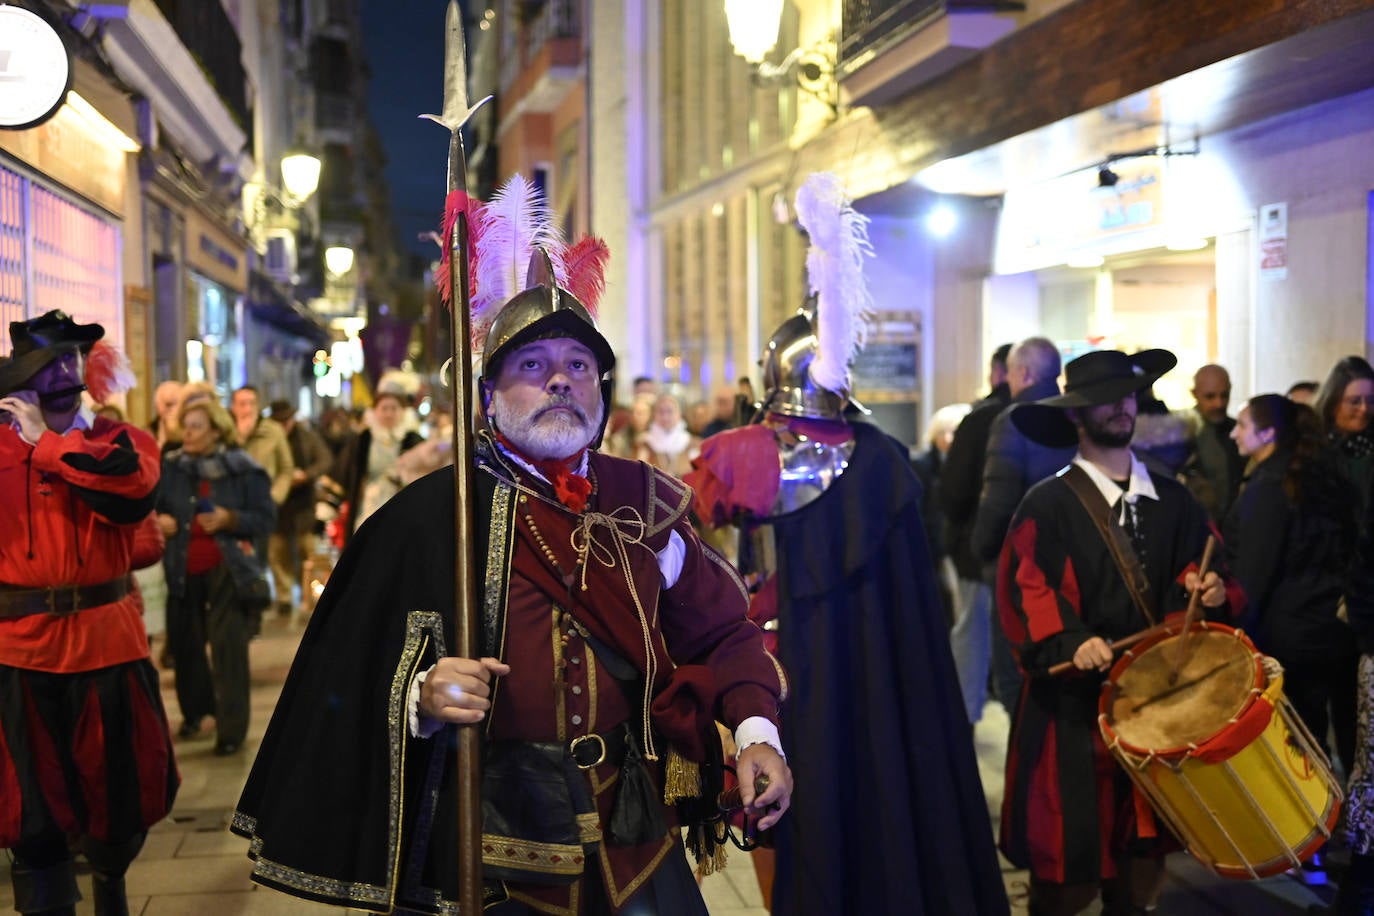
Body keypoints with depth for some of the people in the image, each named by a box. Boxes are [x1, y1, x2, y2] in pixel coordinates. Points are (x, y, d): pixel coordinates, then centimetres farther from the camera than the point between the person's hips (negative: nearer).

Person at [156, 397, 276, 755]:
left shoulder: (244, 469, -5)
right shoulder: (171, 467, 3)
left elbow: (266, 519, -6)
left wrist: (229, 520, -21)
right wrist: (159, 521, -11)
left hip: (229, 568, -3)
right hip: (183, 570, 4)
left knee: (228, 646, -6)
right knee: (184, 642, 11)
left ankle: (232, 728, 2)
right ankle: (195, 710, 34)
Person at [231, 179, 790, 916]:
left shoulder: (643, 501, 2)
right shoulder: (432, 514, -8)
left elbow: (720, 628, 5)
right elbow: (353, 682, -9)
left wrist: (756, 732, -8)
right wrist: (422, 697, -28)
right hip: (488, 839, -2)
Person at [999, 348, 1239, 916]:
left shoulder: (1172, 501, 11)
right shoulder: (1047, 504, -5)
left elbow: (1198, 567, 15)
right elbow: (1024, 589, -12)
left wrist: (1208, 590, -7)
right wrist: (1069, 640, -27)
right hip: (1075, 700, -4)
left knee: (1148, 844, 10)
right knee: (1071, 859, 0)